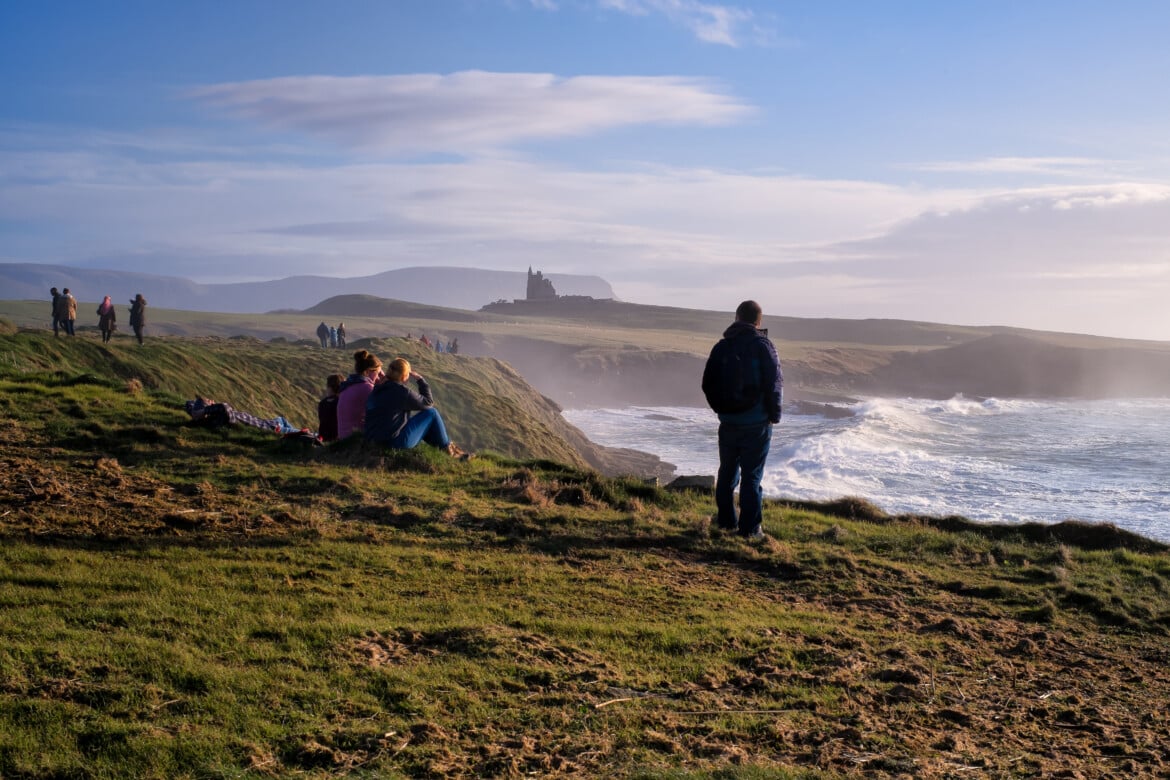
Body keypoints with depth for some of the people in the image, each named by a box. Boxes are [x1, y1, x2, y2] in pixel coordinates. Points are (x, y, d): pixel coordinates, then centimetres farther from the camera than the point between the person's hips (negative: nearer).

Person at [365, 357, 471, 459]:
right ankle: (448, 449, 18)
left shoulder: (377, 390, 7)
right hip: (396, 442, -9)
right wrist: (420, 380, 3)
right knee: (432, 413, 3)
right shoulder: (401, 391, -18)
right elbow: (428, 403, -6)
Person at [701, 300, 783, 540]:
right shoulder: (762, 346, -10)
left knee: (727, 472, 17)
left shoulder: (721, 347, 5)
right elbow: (774, 384, -12)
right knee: (752, 475, 1)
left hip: (728, 421, 4)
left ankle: (726, 520, 25)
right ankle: (750, 527, 3)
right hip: (756, 423, -4)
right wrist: (774, 415, 1)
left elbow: (708, 384, 9)